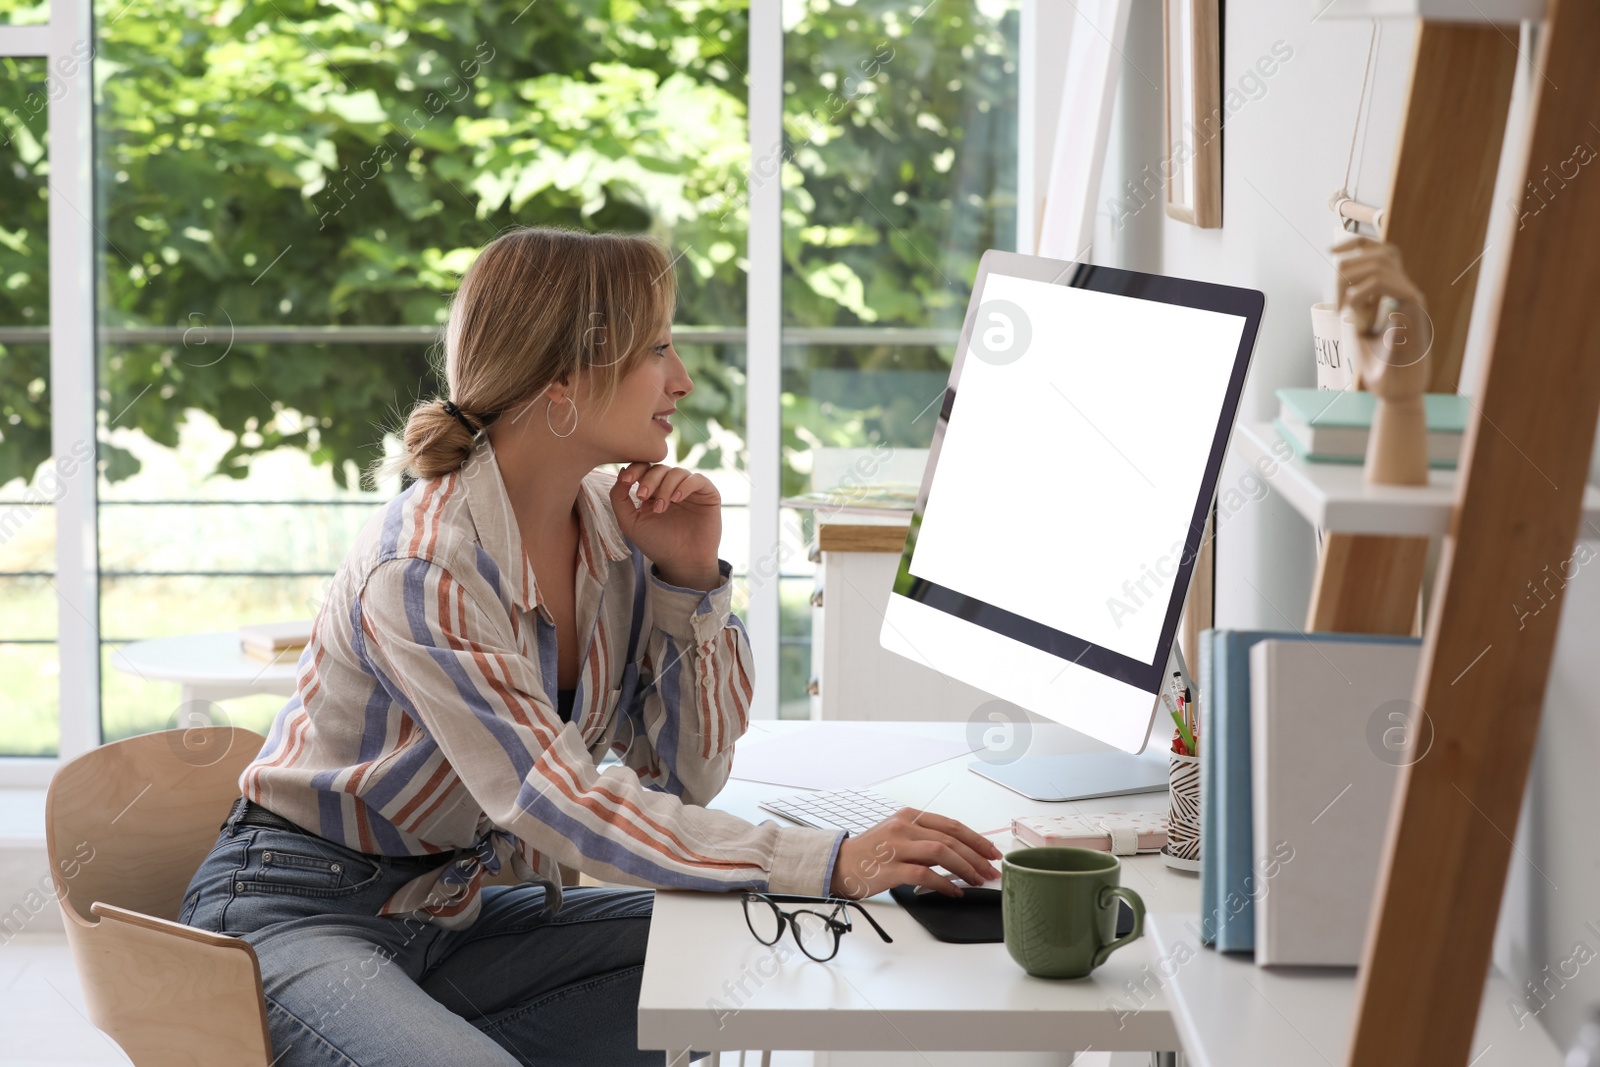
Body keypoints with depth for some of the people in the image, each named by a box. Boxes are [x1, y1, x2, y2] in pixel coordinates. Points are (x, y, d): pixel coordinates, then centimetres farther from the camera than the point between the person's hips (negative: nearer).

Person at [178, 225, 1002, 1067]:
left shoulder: (614, 525, 0)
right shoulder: (422, 569, -23)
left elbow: (684, 776, 2)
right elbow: (559, 807, -30)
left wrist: (689, 578, -12)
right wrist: (830, 865, -37)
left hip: (460, 908, 9)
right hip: (299, 912, -9)